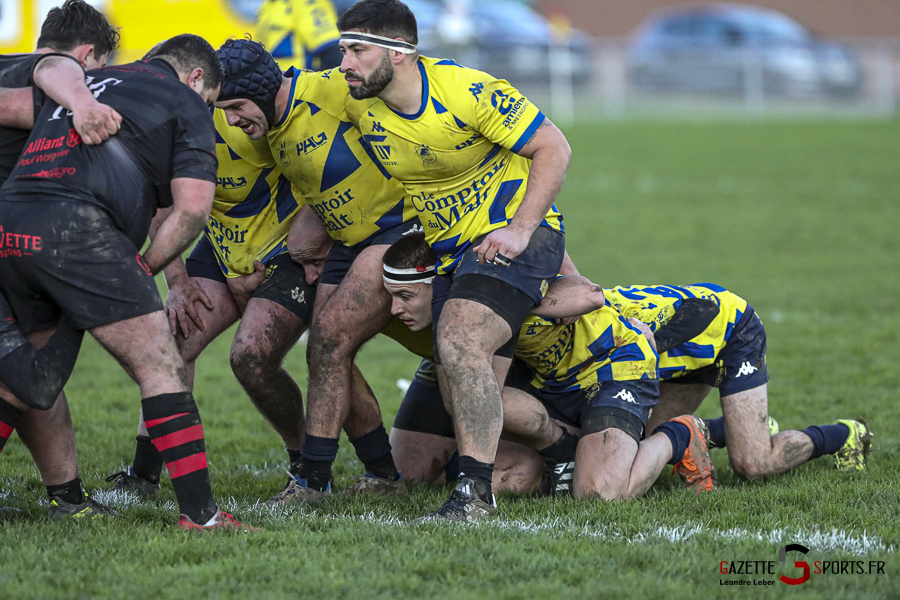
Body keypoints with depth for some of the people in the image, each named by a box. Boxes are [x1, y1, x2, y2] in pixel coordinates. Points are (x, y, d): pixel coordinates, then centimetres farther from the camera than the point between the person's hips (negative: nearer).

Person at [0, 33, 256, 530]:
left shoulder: (84, 83, 31)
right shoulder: (186, 104, 13)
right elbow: (191, 209, 3)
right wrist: (147, 267, 13)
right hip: (76, 226, -7)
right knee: (161, 369, -2)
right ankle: (199, 513, -8)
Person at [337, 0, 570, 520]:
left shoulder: (470, 91, -21)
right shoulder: (359, 103, -5)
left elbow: (553, 148, -14)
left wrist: (520, 229, -20)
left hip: (512, 237, -7)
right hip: (448, 253, 7)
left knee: (458, 343, -28)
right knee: (466, 396, -1)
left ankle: (476, 487, -25)